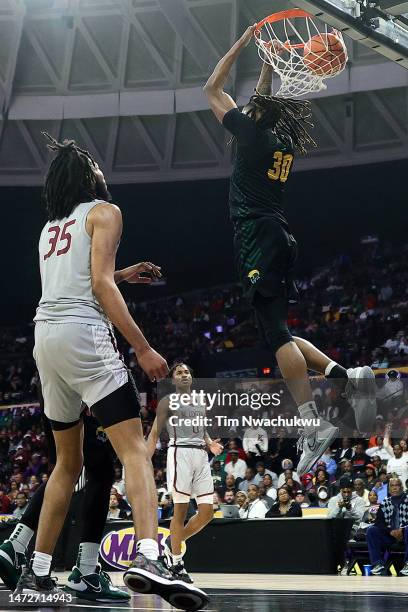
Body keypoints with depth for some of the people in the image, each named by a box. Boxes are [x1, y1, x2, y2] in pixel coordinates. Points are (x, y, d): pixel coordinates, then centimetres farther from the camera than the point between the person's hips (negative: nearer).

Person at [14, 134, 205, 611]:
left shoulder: (50, 227, 25)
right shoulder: (103, 211, 3)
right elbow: (101, 284, -9)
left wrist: (122, 275, 39)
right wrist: (143, 348, -12)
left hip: (44, 337, 8)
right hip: (83, 335, -8)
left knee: (68, 461, 17)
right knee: (135, 450, -13)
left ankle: (36, 573, 17)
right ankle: (147, 560, -32)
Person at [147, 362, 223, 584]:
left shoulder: (201, 404, 22)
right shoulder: (168, 401, 5)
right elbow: (154, 433, 1)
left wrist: (210, 444, 6)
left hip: (201, 456, 6)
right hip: (180, 453, -6)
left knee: (207, 511, 0)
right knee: (181, 509, -7)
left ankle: (172, 543, 19)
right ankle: (176, 563, 3)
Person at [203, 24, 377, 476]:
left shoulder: (254, 132, -1)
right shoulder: (283, 139, 18)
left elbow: (212, 88, 9)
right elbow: (264, 101, 39)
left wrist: (244, 42, 17)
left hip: (258, 237, -8)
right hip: (278, 237, 8)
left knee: (276, 333, -15)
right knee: (277, 333, 12)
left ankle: (312, 426, -23)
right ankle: (348, 377, -2)